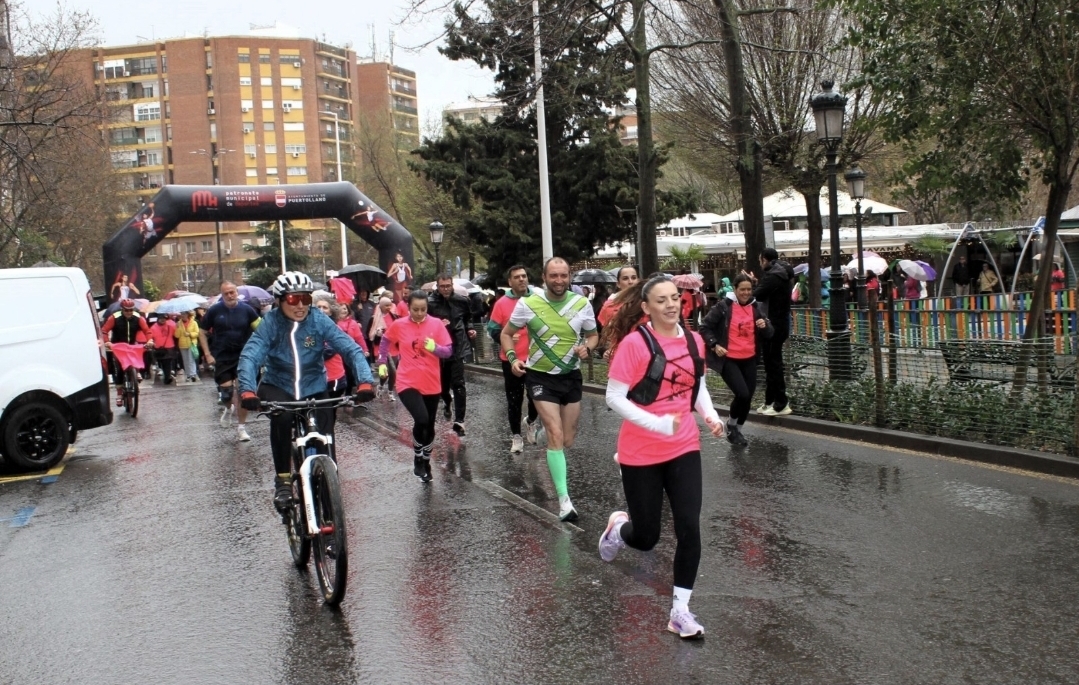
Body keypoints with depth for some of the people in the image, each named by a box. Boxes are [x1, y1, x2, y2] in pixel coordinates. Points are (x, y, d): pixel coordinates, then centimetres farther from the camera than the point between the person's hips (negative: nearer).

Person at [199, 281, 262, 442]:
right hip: (222, 358, 0)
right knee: (226, 392, -2)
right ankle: (228, 408, 35)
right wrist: (208, 354, -2)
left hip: (243, 356, 0)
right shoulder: (214, 311, -3)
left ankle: (241, 427, 11)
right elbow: (202, 332, 6)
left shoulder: (246, 309, -5)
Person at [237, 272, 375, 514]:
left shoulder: (319, 320, -14)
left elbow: (351, 349, -21)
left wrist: (365, 380, -38)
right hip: (277, 387, -1)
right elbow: (249, 356, -27)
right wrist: (247, 390, -46)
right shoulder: (270, 323, -16)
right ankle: (283, 480, -16)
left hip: (314, 388, 1)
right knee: (282, 416, -32)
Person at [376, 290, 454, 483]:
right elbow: (385, 341, 14)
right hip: (407, 383, -2)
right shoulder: (398, 325, -5)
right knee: (421, 419, -23)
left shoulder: (436, 324, -5)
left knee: (429, 426, 13)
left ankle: (426, 463, 35)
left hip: (431, 383, 2)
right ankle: (417, 459, 2)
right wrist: (382, 362, 11)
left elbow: (448, 351, -6)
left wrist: (435, 348, -25)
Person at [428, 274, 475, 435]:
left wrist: (469, 329, 2)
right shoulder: (430, 303, -11)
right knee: (443, 382, 16)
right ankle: (447, 404, 48)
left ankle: (459, 420, -6)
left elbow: (467, 318, 18)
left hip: (457, 347, 0)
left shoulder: (461, 301, -2)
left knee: (458, 384, -7)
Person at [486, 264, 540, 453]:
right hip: (511, 360, -1)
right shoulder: (502, 303, -5)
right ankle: (516, 435, 19)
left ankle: (531, 422, 38)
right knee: (514, 399, 6)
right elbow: (493, 329, -2)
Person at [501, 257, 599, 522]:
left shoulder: (582, 304, -5)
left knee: (568, 440, 13)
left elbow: (593, 335, 9)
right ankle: (564, 500, -10)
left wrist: (587, 347, -15)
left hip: (571, 376, 4)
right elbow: (506, 333, 2)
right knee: (556, 435, -15)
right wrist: (512, 358, -16)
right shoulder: (528, 304, -11)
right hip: (541, 377, -3)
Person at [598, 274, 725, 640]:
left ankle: (680, 610, 8)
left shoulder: (694, 341, 1)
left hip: (685, 449, 4)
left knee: (689, 528, -6)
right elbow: (614, 397, -16)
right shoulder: (633, 343, -16)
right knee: (646, 538, 7)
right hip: (641, 454, -4)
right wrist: (658, 423, -26)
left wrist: (710, 414, -3)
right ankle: (618, 527, 44)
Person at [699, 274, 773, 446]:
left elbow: (769, 334, 8)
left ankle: (737, 430, 31)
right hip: (728, 359, -5)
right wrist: (714, 345, -16)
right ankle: (731, 424, 11)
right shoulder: (723, 306, -9)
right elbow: (705, 327, -4)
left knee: (748, 397, 9)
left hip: (749, 360, 5)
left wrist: (765, 326, -14)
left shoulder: (756, 307, 5)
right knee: (742, 394, -17)